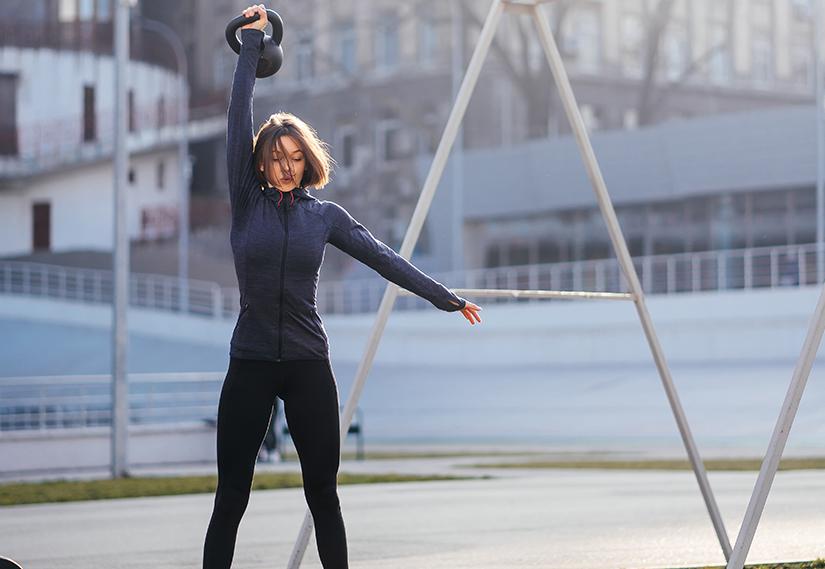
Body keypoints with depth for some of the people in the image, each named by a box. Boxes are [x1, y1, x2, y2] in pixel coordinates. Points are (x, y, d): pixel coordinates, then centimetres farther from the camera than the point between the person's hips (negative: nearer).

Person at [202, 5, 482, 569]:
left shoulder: (325, 215, 7)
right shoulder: (247, 203, 3)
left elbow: (383, 257, 8)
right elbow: (239, 118, 0)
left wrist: (445, 297, 6)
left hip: (308, 365, 1)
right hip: (250, 364, -1)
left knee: (323, 496, 6)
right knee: (231, 497, -1)